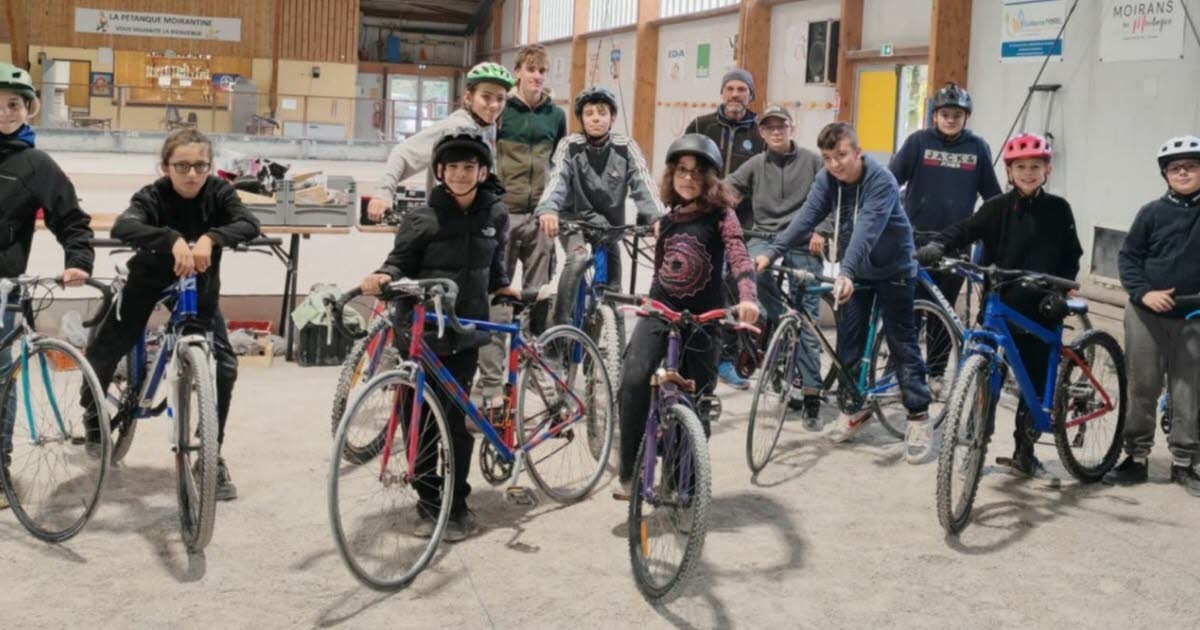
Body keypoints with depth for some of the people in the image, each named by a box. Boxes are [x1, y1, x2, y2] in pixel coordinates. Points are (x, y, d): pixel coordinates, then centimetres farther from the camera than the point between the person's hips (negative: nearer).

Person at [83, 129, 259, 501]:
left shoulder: (219, 192, -18)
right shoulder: (153, 196, -24)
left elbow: (249, 224, -34)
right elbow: (123, 227, -44)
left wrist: (211, 238, -52)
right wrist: (172, 239, -60)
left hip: (200, 287, 1)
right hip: (149, 281, -1)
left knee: (224, 366, -11)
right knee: (105, 350, -4)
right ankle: (93, 418, 27)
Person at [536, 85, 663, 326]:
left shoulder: (626, 147, -9)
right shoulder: (570, 145, -11)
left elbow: (643, 184, -22)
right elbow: (557, 179, -27)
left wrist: (657, 217, -41)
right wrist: (547, 209, -49)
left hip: (608, 224, 2)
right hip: (574, 218, -2)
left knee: (612, 287, 2)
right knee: (579, 257, -31)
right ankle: (560, 322, -19)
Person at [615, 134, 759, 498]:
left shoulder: (720, 216, -5)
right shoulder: (666, 221, 9)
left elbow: (739, 257, -20)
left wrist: (747, 297, -37)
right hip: (659, 315, 2)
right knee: (633, 382, -23)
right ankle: (630, 471, -14)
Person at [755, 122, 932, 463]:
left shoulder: (881, 181, -27)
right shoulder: (827, 179, -10)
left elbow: (866, 229, -39)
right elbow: (806, 217, -20)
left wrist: (845, 273, -52)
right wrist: (772, 253, -33)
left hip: (892, 268, -5)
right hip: (855, 270, 5)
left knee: (902, 342, -2)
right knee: (848, 341, 5)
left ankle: (919, 418, 5)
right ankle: (853, 405, 22)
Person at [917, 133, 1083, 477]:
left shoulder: (1058, 209, 3)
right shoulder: (998, 208, -1)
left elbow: (1071, 256, 6)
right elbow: (966, 229, -14)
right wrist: (938, 245, -33)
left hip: (1042, 311, 1)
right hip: (1001, 308, -1)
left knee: (1037, 382, 7)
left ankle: (1024, 450, 21)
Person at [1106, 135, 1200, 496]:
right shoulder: (1152, 213, 0)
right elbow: (1129, 257, 2)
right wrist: (1144, 292, -13)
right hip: (1147, 314, 0)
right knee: (1141, 389, 5)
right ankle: (1136, 458, 16)